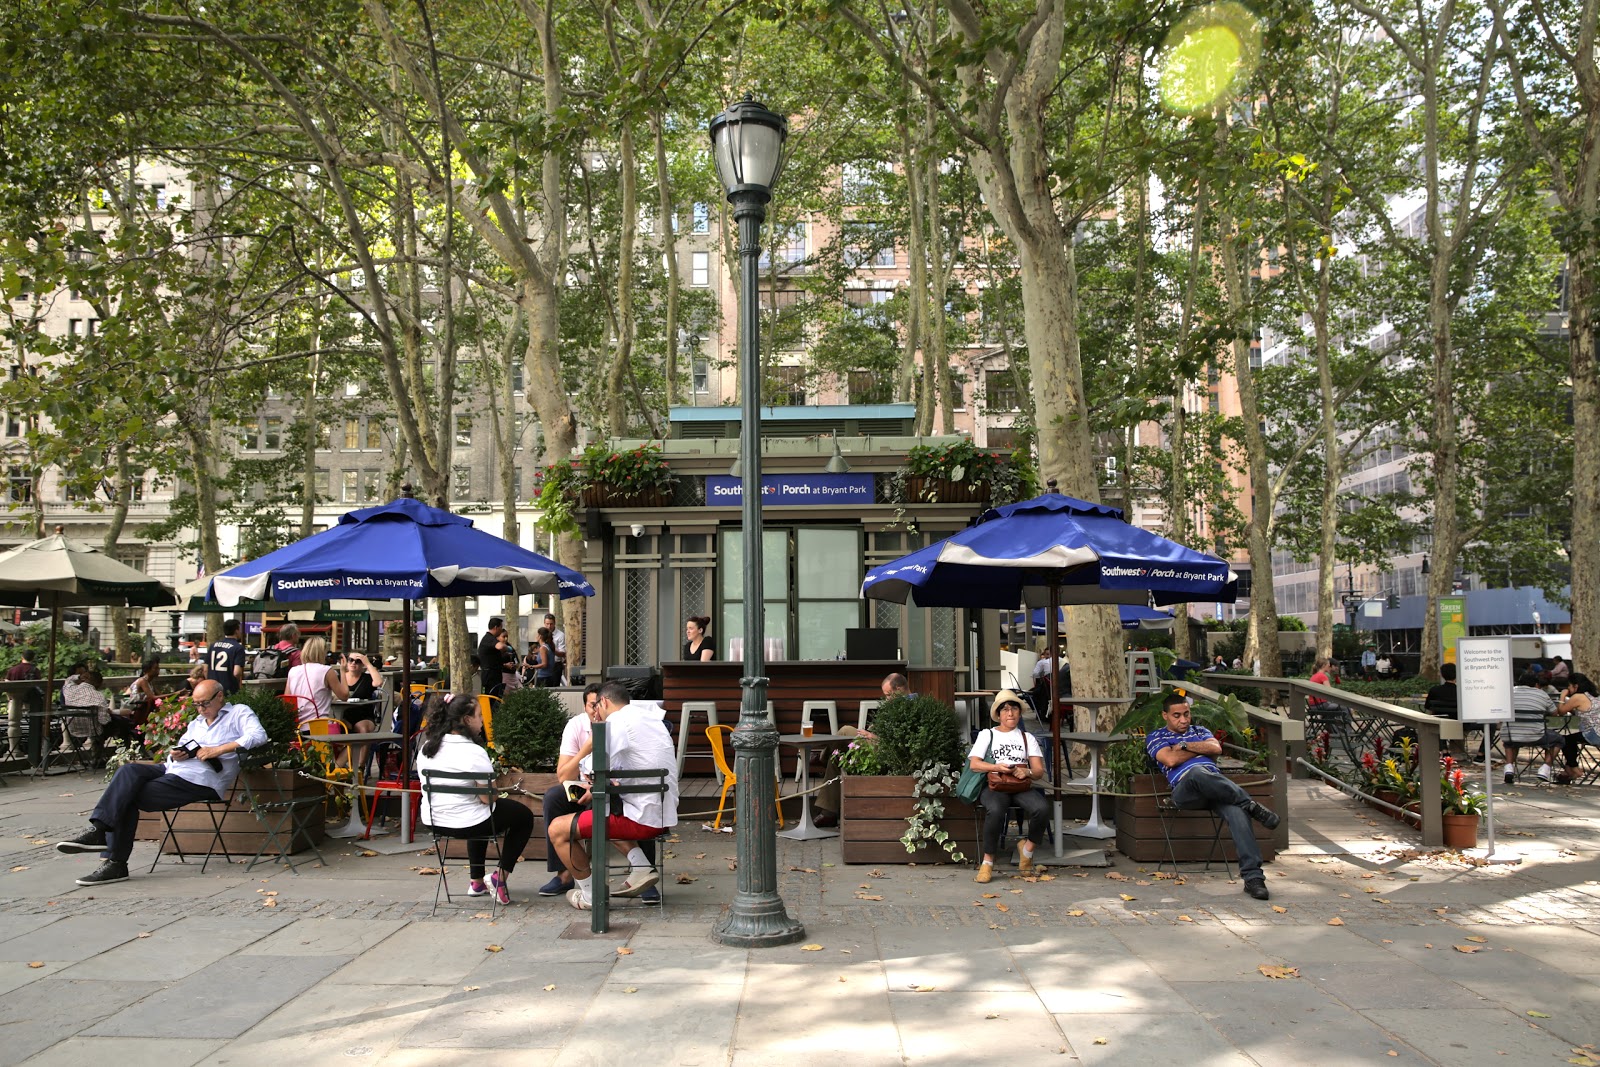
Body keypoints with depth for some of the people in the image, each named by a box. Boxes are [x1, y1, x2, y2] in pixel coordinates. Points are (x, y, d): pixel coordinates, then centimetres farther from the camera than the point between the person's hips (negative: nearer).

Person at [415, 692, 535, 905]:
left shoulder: (426, 748, 1)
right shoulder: (474, 752, -21)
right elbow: (487, 797, -21)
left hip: (432, 822, 8)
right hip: (466, 823, -8)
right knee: (524, 816, 14)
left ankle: (476, 882, 39)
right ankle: (500, 876, 7)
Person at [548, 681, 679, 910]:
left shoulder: (616, 721, -9)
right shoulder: (650, 715, 16)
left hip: (641, 818, -9)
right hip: (664, 815, 9)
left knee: (557, 829, 0)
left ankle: (590, 894, 9)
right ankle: (641, 867, 15)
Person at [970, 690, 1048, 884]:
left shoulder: (1027, 737, 23)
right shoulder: (987, 734, 17)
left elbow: (1039, 771, 12)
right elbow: (974, 764, 3)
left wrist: (1027, 772, -12)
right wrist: (997, 767, -15)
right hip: (995, 785, -2)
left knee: (1042, 809, -31)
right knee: (995, 810, -38)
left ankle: (1028, 847, -3)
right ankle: (988, 862, -23)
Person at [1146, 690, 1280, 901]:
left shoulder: (1200, 731, 33)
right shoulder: (1155, 737, 21)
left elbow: (1216, 748, 11)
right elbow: (1171, 760, 0)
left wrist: (1184, 745, 6)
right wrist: (1201, 748, 12)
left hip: (1216, 783, 4)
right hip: (1185, 789, -3)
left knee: (1236, 810, -33)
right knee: (1196, 771, -43)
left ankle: (1252, 876, -39)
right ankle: (1249, 805, -33)